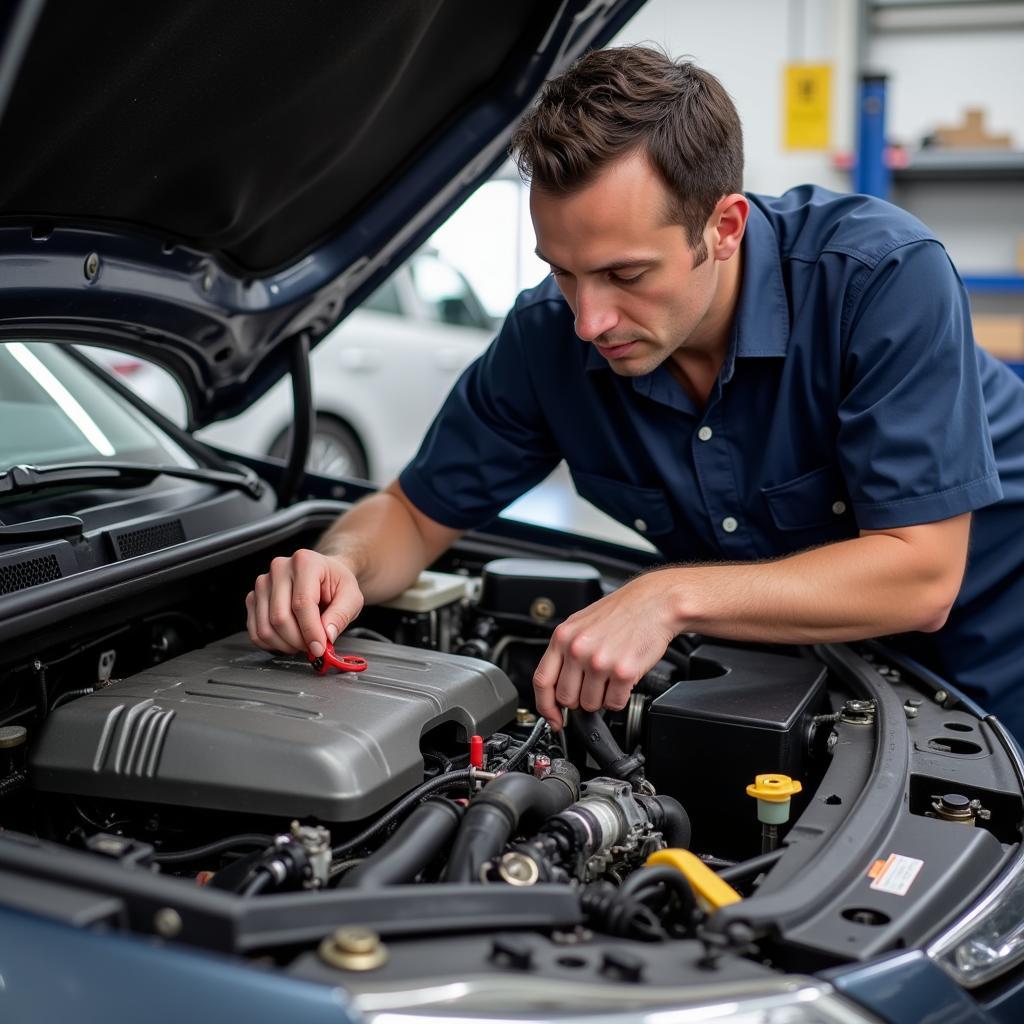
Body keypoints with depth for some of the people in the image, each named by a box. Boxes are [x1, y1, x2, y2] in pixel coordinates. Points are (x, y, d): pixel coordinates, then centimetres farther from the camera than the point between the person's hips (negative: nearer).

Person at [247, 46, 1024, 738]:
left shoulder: (882, 274, -29)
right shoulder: (549, 337, -17)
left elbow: (919, 577, -31)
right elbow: (416, 513, -5)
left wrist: (672, 597, -39)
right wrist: (341, 568, -28)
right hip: (786, 674, 2)